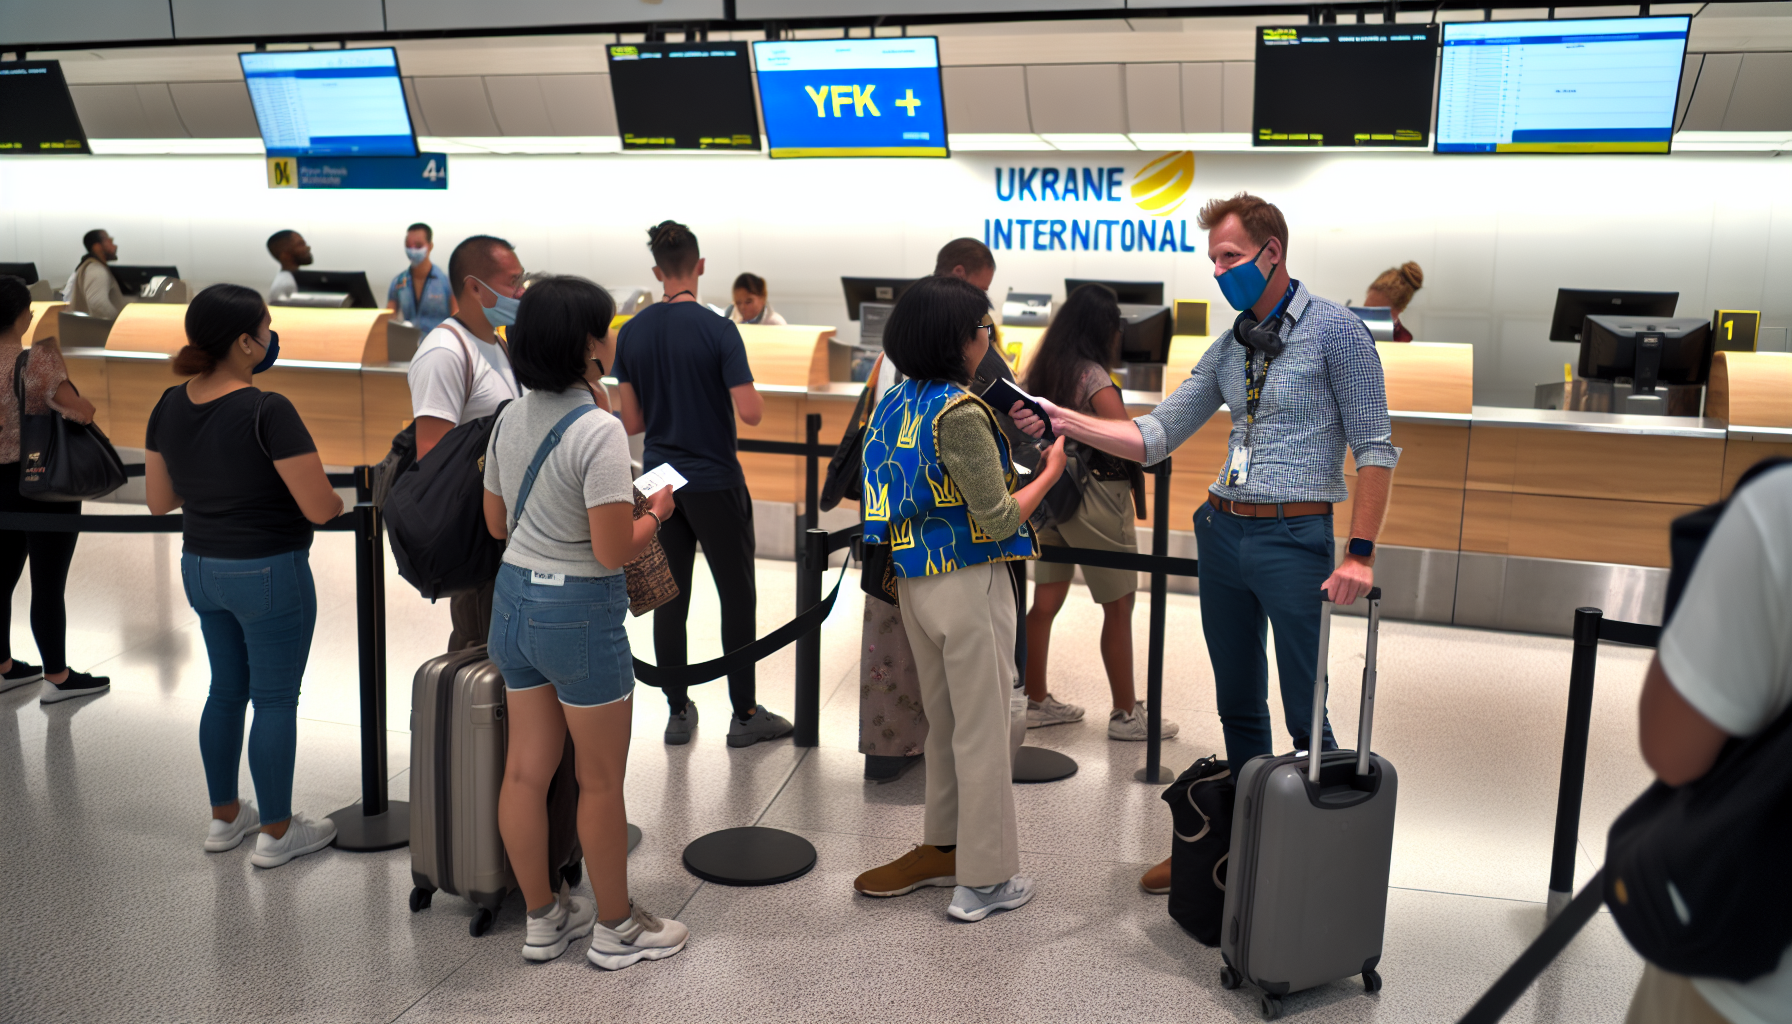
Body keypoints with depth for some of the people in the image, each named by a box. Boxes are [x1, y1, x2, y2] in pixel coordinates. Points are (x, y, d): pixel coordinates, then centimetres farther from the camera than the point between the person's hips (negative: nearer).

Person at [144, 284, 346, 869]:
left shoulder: (170, 407, 0)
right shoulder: (269, 412, -22)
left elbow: (159, 499, 8)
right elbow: (320, 507, -22)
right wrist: (337, 499, 0)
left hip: (201, 568, 7)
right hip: (270, 574, -7)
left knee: (227, 690, 21)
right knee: (276, 700, 6)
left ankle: (224, 818, 33)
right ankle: (277, 833, 17)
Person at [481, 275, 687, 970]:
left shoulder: (510, 419, 3)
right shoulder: (599, 432, -21)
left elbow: (496, 522, 13)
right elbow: (614, 550, -22)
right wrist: (657, 510, -5)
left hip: (515, 598, 8)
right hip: (580, 612, -7)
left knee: (525, 770, 14)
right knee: (600, 782, 8)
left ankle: (542, 920, 29)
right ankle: (615, 927, 24)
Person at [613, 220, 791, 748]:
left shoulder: (631, 333, 0)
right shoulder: (718, 329, -13)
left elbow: (631, 421, 3)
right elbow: (749, 412, -17)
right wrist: (752, 390, 4)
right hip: (715, 482, -4)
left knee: (669, 597, 10)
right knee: (737, 595, 7)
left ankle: (678, 712, 17)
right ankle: (745, 714, 14)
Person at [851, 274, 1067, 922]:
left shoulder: (896, 402, 5)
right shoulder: (960, 413, -20)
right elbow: (998, 520, -18)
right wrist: (1050, 472, -4)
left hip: (914, 582, 8)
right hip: (970, 586, -8)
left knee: (943, 723, 20)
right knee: (982, 733, 4)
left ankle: (943, 848, 33)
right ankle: (985, 880, 15)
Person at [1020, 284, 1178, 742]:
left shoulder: (1042, 369, 5)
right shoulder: (1094, 378, -18)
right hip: (1095, 498, -8)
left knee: (1046, 601, 12)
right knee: (1118, 609, 4)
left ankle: (1035, 702, 22)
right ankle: (1126, 715, 13)